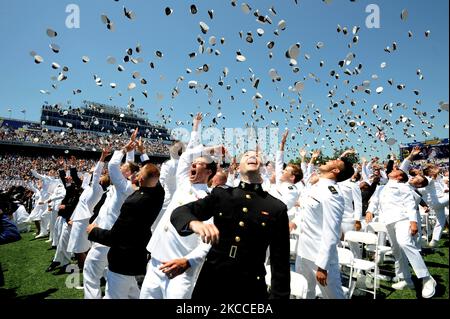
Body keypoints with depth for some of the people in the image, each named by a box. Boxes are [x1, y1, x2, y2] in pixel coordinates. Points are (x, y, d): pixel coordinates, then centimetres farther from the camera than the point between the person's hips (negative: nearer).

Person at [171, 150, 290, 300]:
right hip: (210, 280, 2)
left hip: (251, 287, -1)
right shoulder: (221, 194, 0)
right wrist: (194, 223, -28)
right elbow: (179, 212, -7)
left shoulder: (277, 207, -4)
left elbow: (280, 261, -1)